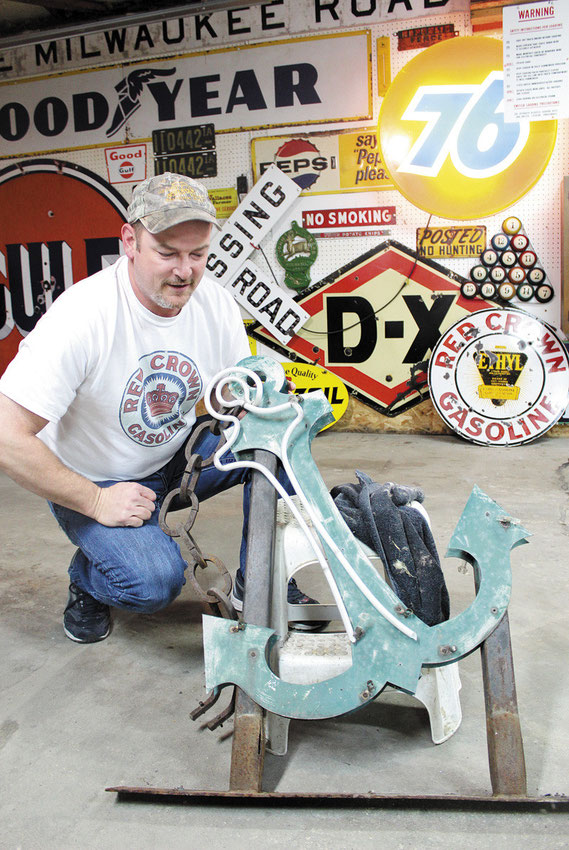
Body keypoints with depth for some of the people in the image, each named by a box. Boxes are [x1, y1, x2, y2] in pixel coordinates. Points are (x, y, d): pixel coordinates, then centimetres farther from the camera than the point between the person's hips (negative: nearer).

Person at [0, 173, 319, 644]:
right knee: (155, 580, -29)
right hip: (93, 484, -5)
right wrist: (96, 502, -23)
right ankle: (87, 578, 8)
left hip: (176, 457, 5)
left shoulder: (217, 304, -11)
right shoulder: (82, 316, -29)